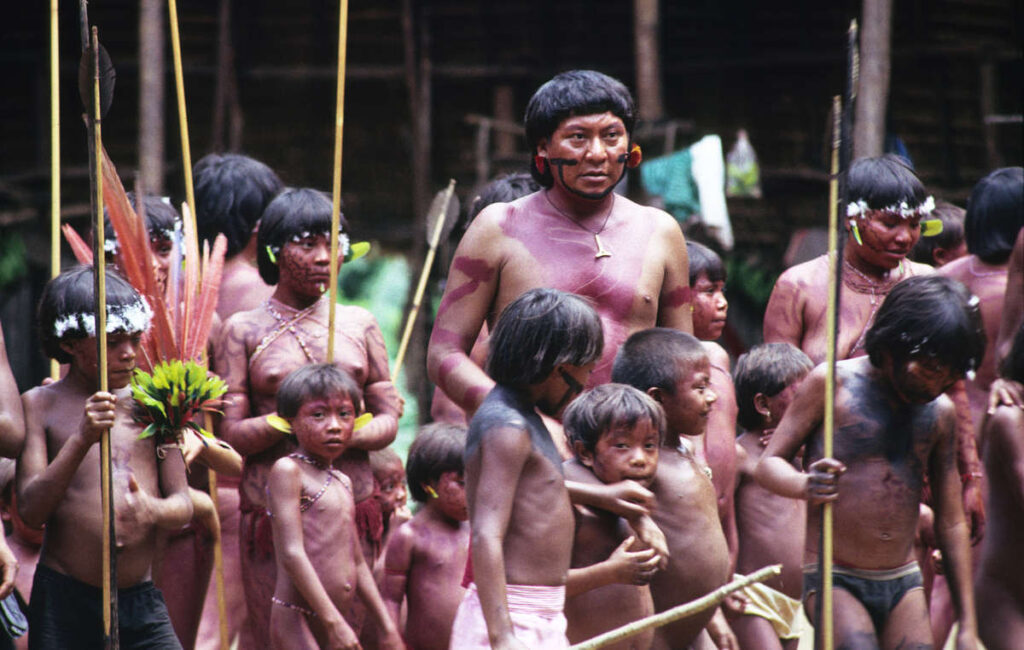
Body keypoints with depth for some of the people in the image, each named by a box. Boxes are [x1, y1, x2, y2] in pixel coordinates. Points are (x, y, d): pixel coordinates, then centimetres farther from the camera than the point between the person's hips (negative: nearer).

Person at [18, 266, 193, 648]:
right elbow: (31, 512, -8)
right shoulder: (39, 405, 2)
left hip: (142, 602, 2)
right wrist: (82, 439, -21)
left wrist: (151, 511, -15)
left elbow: (183, 507, 10)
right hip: (63, 603, -2)